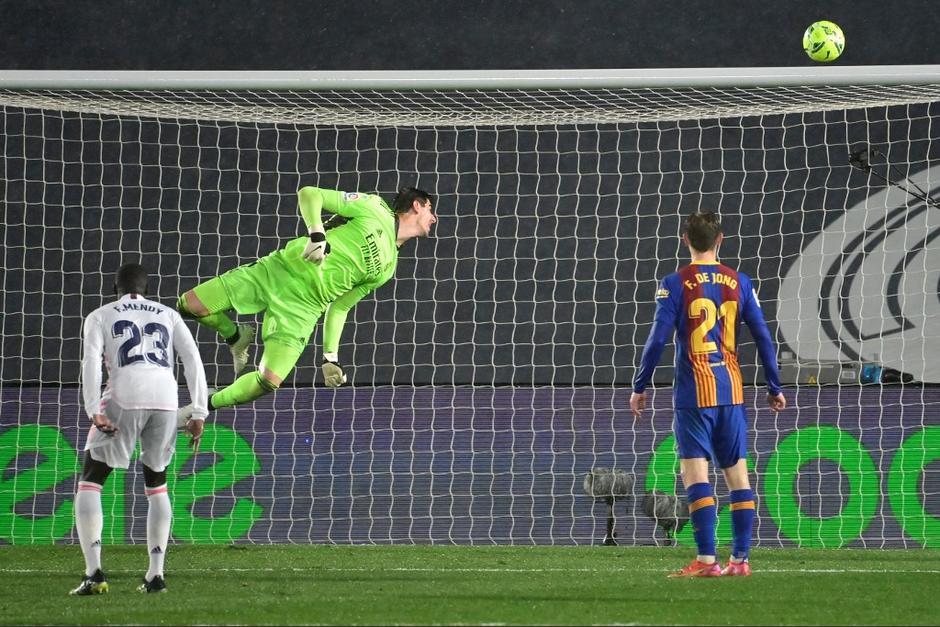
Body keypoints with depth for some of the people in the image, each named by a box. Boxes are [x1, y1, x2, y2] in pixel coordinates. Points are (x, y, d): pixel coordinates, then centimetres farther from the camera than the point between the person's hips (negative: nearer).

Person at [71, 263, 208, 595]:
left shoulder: (100, 316, 16)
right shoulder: (168, 315, 24)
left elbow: (91, 361, -1)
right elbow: (193, 360, 13)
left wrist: (94, 411, -8)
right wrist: (199, 414, 11)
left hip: (124, 398, -3)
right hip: (165, 401, 3)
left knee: (89, 484, 7)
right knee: (156, 485, 22)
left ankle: (94, 573, -8)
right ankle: (156, 574, 12)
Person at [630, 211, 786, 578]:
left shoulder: (676, 283, -4)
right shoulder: (739, 282, 7)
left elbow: (658, 339, -9)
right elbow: (763, 338, 7)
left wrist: (639, 387, 0)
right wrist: (774, 388, 16)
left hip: (694, 394, -4)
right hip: (732, 392, 4)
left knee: (695, 472, -6)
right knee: (737, 472, 9)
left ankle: (706, 559, -15)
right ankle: (740, 559, 9)